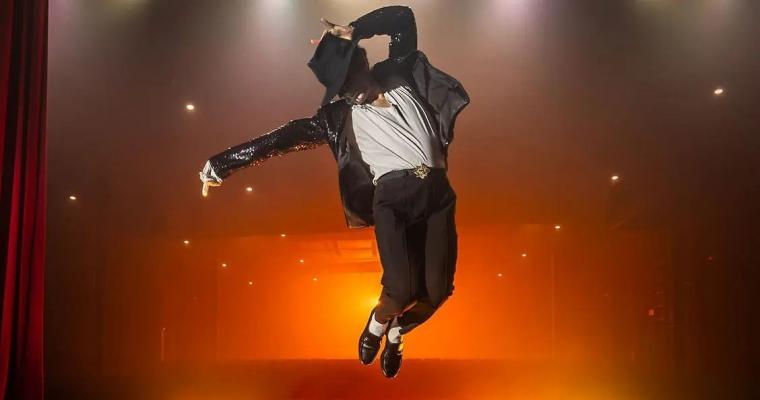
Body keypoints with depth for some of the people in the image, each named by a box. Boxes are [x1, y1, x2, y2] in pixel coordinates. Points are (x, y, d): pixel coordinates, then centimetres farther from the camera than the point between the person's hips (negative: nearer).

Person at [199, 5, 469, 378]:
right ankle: (378, 322, 16)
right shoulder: (339, 116, 10)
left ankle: (396, 333, 29)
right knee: (402, 287, -21)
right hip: (393, 197, -3)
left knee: (437, 290, -3)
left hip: (437, 193, 3)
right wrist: (221, 164, 4)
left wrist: (352, 31, 7)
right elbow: (285, 137, 6)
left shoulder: (399, 75, 16)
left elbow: (402, 17, 18)